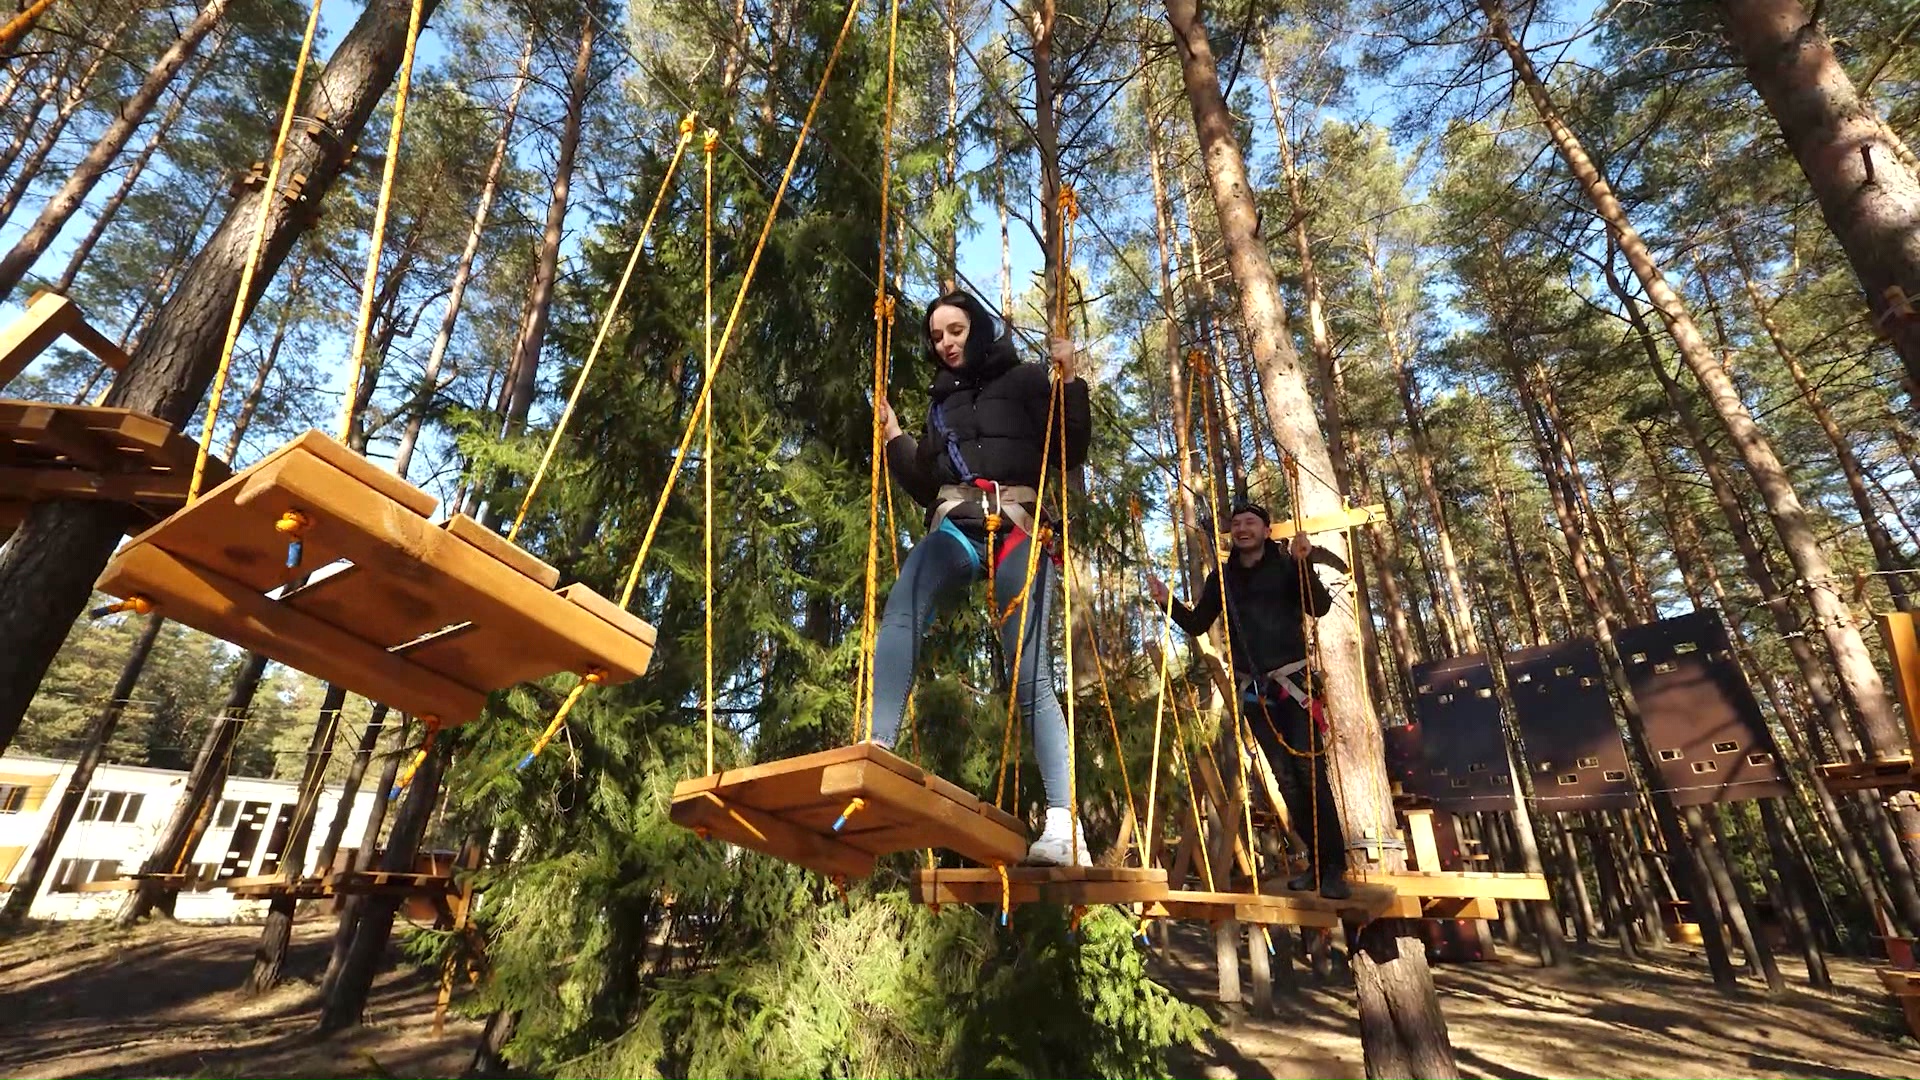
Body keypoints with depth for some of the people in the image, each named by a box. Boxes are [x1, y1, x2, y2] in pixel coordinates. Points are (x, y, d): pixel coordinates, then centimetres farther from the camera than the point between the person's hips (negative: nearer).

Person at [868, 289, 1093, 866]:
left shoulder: (1026, 381, 17)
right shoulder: (941, 400, 29)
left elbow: (1070, 454, 6)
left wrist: (1071, 383, -3)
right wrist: (894, 437, 19)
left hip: (1018, 527, -3)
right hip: (955, 525, 3)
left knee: (1031, 678, -13)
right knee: (901, 610, -32)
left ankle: (1064, 823, -15)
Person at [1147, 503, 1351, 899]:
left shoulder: (1287, 566, -1)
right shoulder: (1222, 577, 9)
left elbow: (1320, 607, -14)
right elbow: (1196, 624, 10)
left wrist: (1304, 564, -29)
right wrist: (1167, 601, -6)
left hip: (1293, 683, -3)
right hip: (1253, 690, 4)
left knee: (1310, 772, -10)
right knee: (1286, 778, 8)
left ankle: (1333, 868, -1)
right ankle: (1317, 862, 18)